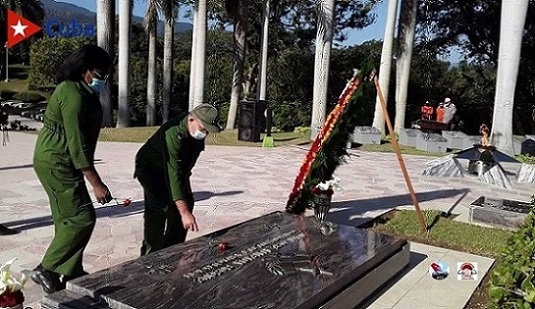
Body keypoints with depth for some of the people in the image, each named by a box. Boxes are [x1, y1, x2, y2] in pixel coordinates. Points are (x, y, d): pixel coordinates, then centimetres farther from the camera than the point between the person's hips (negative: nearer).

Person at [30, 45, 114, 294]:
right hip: (56, 163, -10)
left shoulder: (82, 91, 11)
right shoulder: (73, 95, -22)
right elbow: (77, 144, -25)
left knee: (69, 218, 14)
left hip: (61, 162, 10)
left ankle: (70, 272, 24)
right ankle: (46, 270, 2)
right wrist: (96, 183, -24)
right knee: (81, 218, -8)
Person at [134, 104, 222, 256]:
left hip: (179, 166, 8)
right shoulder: (173, 134, -39)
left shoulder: (197, 129, -14)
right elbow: (173, 175, -45)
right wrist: (185, 213, -49)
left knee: (186, 203, 3)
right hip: (150, 168, -8)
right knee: (159, 206, -22)